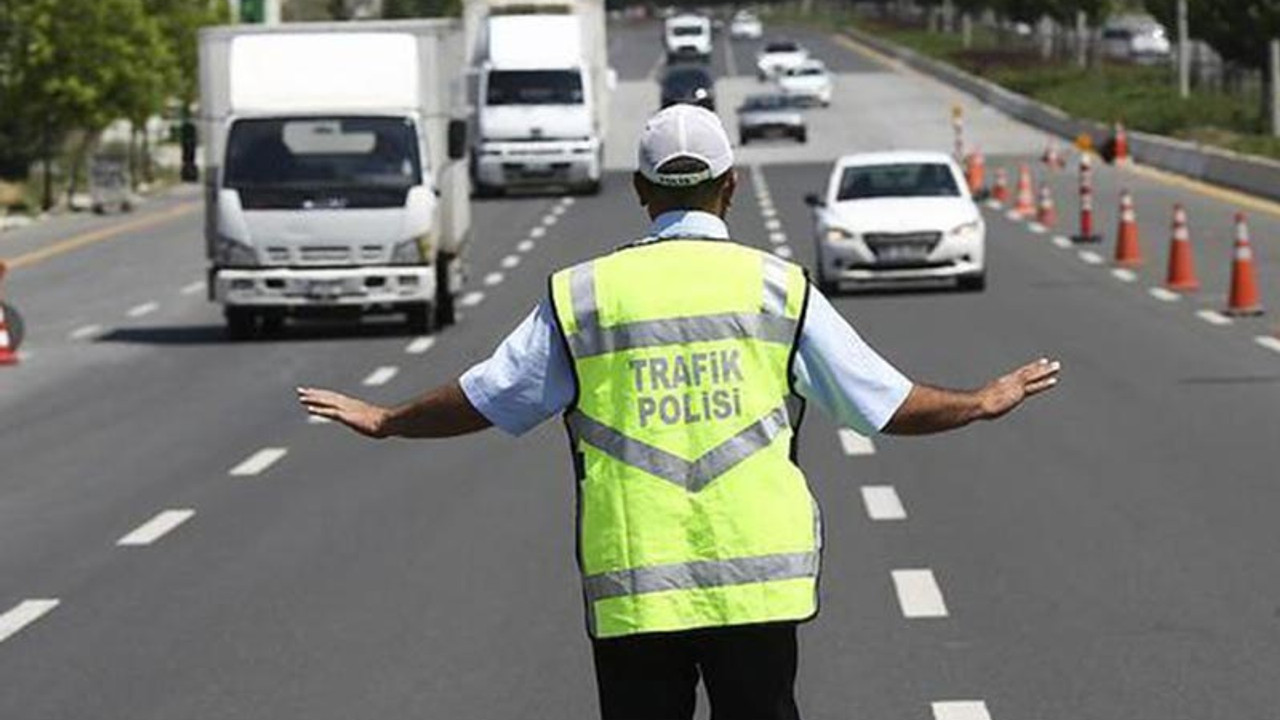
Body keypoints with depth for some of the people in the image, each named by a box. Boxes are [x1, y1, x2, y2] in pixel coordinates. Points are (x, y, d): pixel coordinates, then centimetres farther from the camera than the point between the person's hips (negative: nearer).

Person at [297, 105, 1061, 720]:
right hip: (758, 585, 0)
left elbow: (483, 400, 10)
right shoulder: (778, 288, 2)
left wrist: (385, 421, 28)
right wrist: (985, 402, 25)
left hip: (631, 591, 0)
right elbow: (887, 403, 7)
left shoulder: (582, 294, 2)